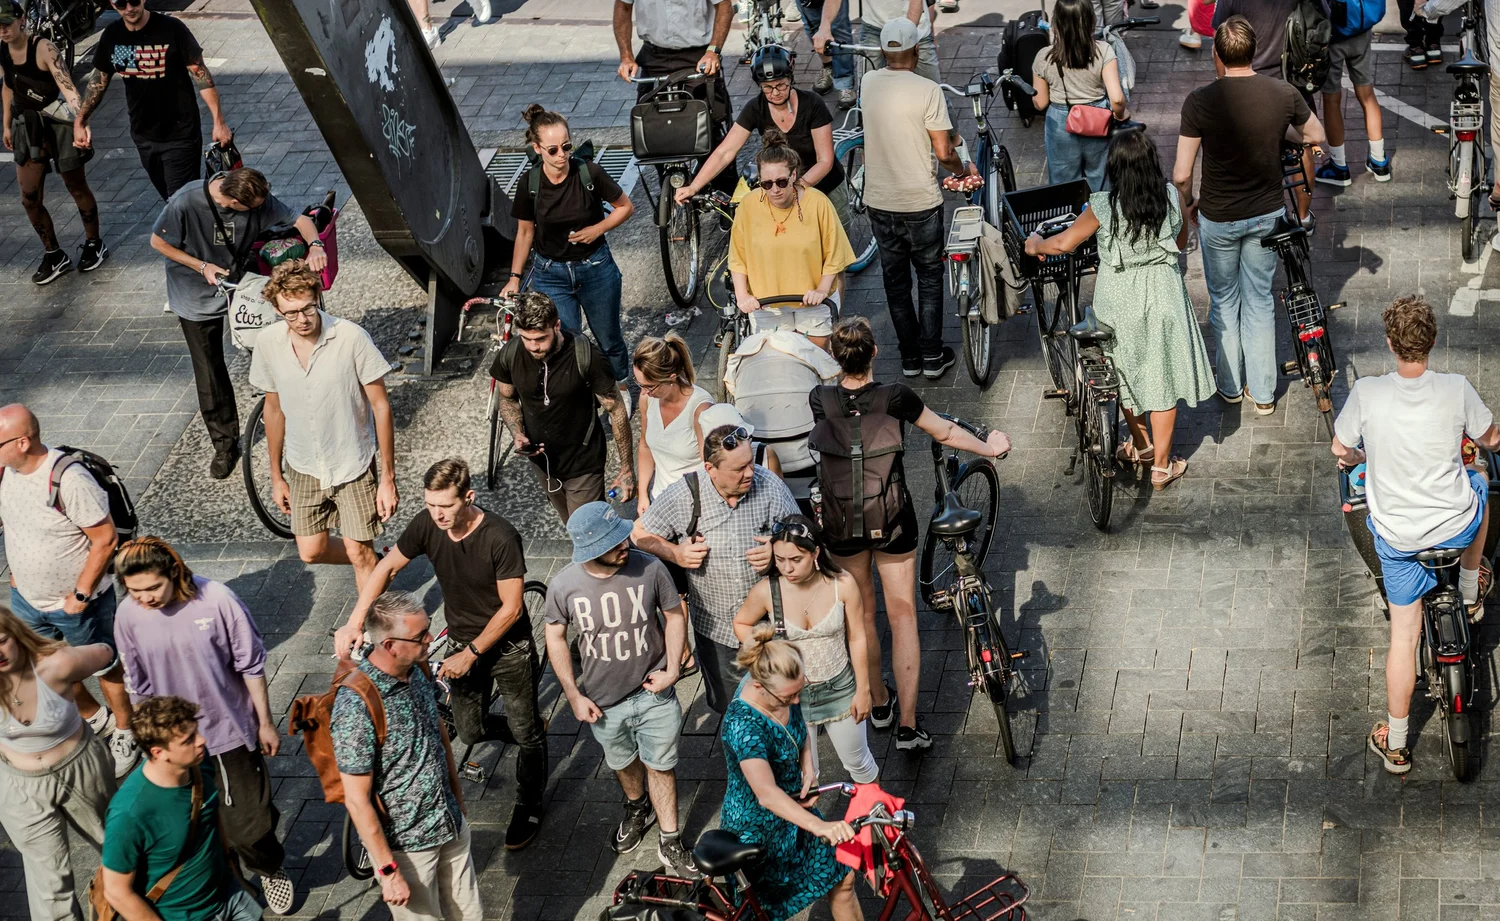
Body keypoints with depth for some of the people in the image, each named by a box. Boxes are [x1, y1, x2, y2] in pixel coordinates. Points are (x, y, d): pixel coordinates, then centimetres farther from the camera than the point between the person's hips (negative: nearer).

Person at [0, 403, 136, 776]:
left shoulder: (69, 480, -32)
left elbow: (105, 538, -24)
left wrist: (81, 594, -20)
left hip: (76, 603, -7)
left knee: (105, 669, 16)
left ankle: (125, 734, 38)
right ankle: (94, 718, 49)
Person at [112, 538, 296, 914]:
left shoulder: (217, 600, -21)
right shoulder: (128, 616, -13)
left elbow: (251, 666, -8)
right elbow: (139, 688, 2)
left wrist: (265, 723, -1)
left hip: (231, 731, -2)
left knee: (248, 826, 4)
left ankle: (269, 869, 37)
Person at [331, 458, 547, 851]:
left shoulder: (500, 537, -31)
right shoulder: (427, 524, -16)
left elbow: (511, 608, -24)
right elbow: (387, 568, -3)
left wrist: (470, 654, -22)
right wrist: (355, 622, -14)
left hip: (508, 646, -5)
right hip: (463, 643, 5)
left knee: (525, 732, 9)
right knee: (471, 732, 13)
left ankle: (528, 806, 33)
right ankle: (535, 732, 43)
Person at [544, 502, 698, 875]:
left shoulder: (649, 568, -23)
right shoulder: (563, 586, -21)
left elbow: (675, 614, -6)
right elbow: (555, 637, -5)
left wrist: (672, 668, -13)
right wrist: (574, 696, -5)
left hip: (652, 691, -1)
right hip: (604, 701, 1)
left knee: (660, 766, 11)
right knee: (623, 763, 26)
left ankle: (670, 843, 30)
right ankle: (637, 808, 56)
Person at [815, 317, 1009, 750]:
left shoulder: (820, 400, -17)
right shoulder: (894, 396, -21)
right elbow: (945, 433, -5)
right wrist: (989, 448, 13)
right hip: (893, 519, -1)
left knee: (861, 615, 21)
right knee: (902, 617, 9)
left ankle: (878, 703, 36)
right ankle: (908, 725, 6)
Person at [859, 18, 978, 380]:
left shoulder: (868, 83, -1)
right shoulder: (927, 90, -17)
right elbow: (944, 153, -16)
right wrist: (964, 169, 6)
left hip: (880, 202, 4)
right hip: (921, 203, -4)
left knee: (895, 281, 14)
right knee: (929, 278, 12)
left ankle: (910, 357, 20)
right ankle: (932, 357, 14)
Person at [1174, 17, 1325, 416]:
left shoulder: (1200, 101, -21)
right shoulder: (1283, 94, -13)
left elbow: (1181, 173, -18)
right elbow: (1316, 137, 6)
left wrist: (1187, 204, 2)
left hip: (1218, 218, -2)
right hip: (1267, 214, 2)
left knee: (1224, 300, 18)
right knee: (1260, 300, 16)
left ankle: (1230, 386, 31)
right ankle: (1262, 393, 22)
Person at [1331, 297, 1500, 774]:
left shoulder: (1367, 393, -20)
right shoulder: (1456, 390, -18)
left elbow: (1340, 450, -2)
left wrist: (1359, 457, 21)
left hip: (1397, 535, 0)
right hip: (1456, 526, 0)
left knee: (1403, 637, 14)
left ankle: (1395, 744, 22)